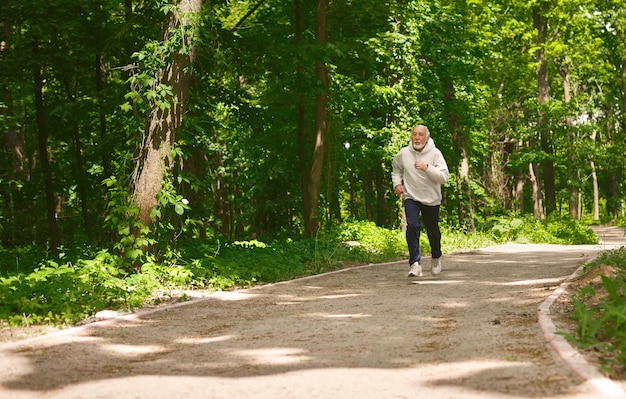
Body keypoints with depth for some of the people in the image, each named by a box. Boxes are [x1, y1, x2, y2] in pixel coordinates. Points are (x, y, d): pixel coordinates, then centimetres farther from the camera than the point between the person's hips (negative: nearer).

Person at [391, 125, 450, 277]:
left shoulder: (435, 153, -13)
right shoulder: (403, 153, -4)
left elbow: (444, 176, -21)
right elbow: (396, 169, 18)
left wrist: (427, 168, -32)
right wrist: (397, 183, 1)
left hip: (431, 199, 0)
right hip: (411, 197, 1)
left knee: (433, 230, 13)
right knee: (412, 225, -21)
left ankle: (436, 257, 42)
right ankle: (415, 263, -18)